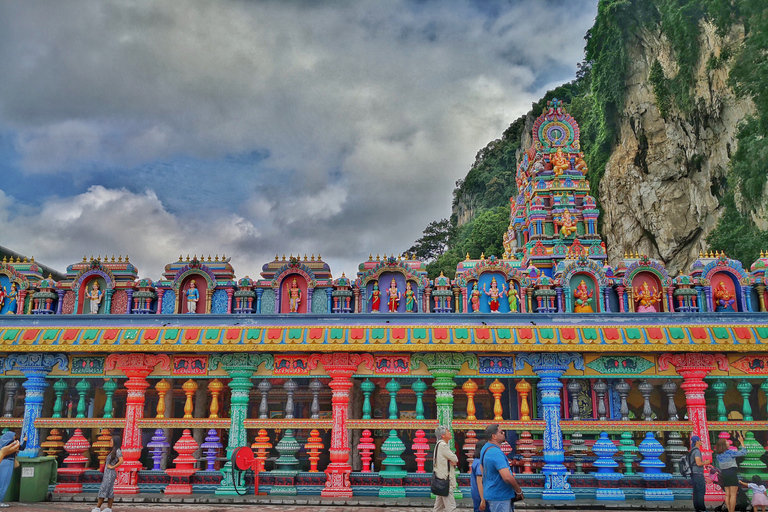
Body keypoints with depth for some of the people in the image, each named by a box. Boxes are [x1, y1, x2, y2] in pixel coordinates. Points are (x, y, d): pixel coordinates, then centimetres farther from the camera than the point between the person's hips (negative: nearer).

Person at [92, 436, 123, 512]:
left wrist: (112, 467, -16)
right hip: (107, 473, 9)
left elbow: (121, 461, -23)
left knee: (103, 489, -7)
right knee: (110, 491, 8)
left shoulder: (117, 451, -11)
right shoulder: (112, 451, 16)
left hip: (111, 473, -9)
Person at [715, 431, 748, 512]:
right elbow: (743, 452, -9)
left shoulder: (718, 455, 4)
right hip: (732, 473, -6)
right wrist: (741, 441, -2)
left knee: (727, 495, 9)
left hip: (723, 473, 6)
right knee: (733, 495, -3)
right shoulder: (730, 452, -12)